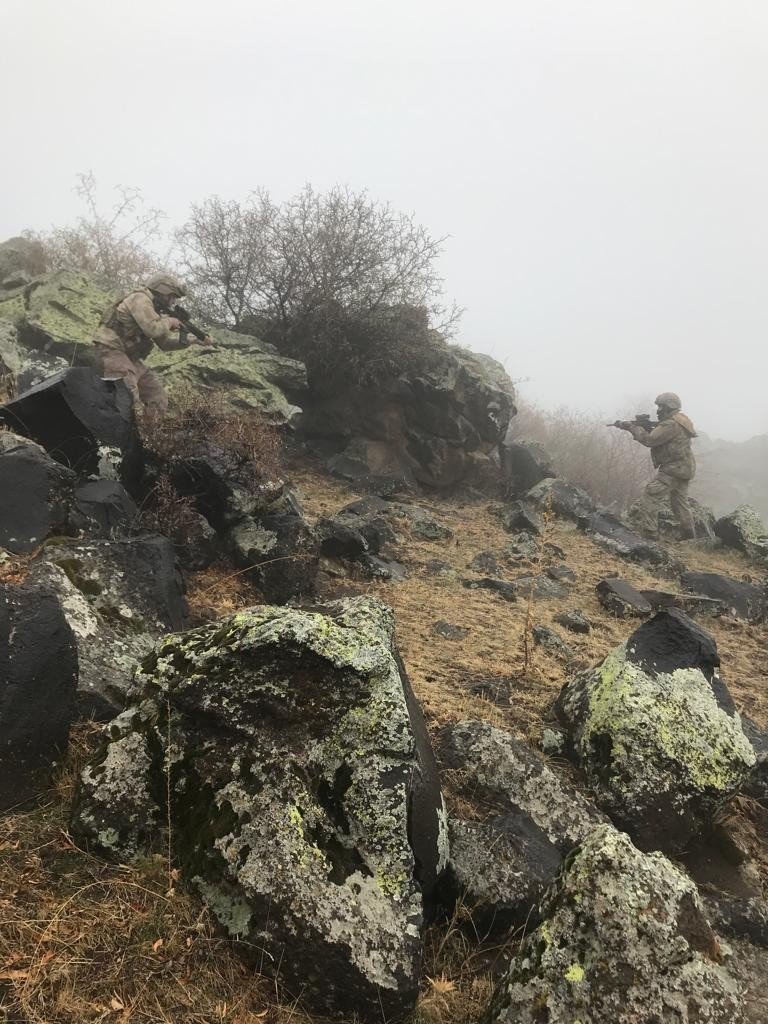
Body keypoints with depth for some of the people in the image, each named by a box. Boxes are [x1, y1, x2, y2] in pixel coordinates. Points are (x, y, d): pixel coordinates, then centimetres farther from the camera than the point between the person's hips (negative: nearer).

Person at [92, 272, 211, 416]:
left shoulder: (154, 309, 17)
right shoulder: (140, 299, -11)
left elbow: (165, 343, 20)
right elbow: (153, 329, -26)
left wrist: (193, 341, 11)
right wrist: (169, 321, -5)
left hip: (131, 357, 10)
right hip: (112, 353, -10)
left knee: (159, 400, 8)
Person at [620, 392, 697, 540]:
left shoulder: (671, 424, -19)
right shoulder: (680, 421, 15)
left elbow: (650, 440, -20)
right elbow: (657, 439, 16)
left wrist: (634, 428, -8)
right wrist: (642, 428, 3)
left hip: (673, 469, -11)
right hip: (685, 468, 11)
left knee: (651, 497, -11)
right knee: (680, 501, 21)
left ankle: (649, 531, -15)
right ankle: (689, 534, 30)